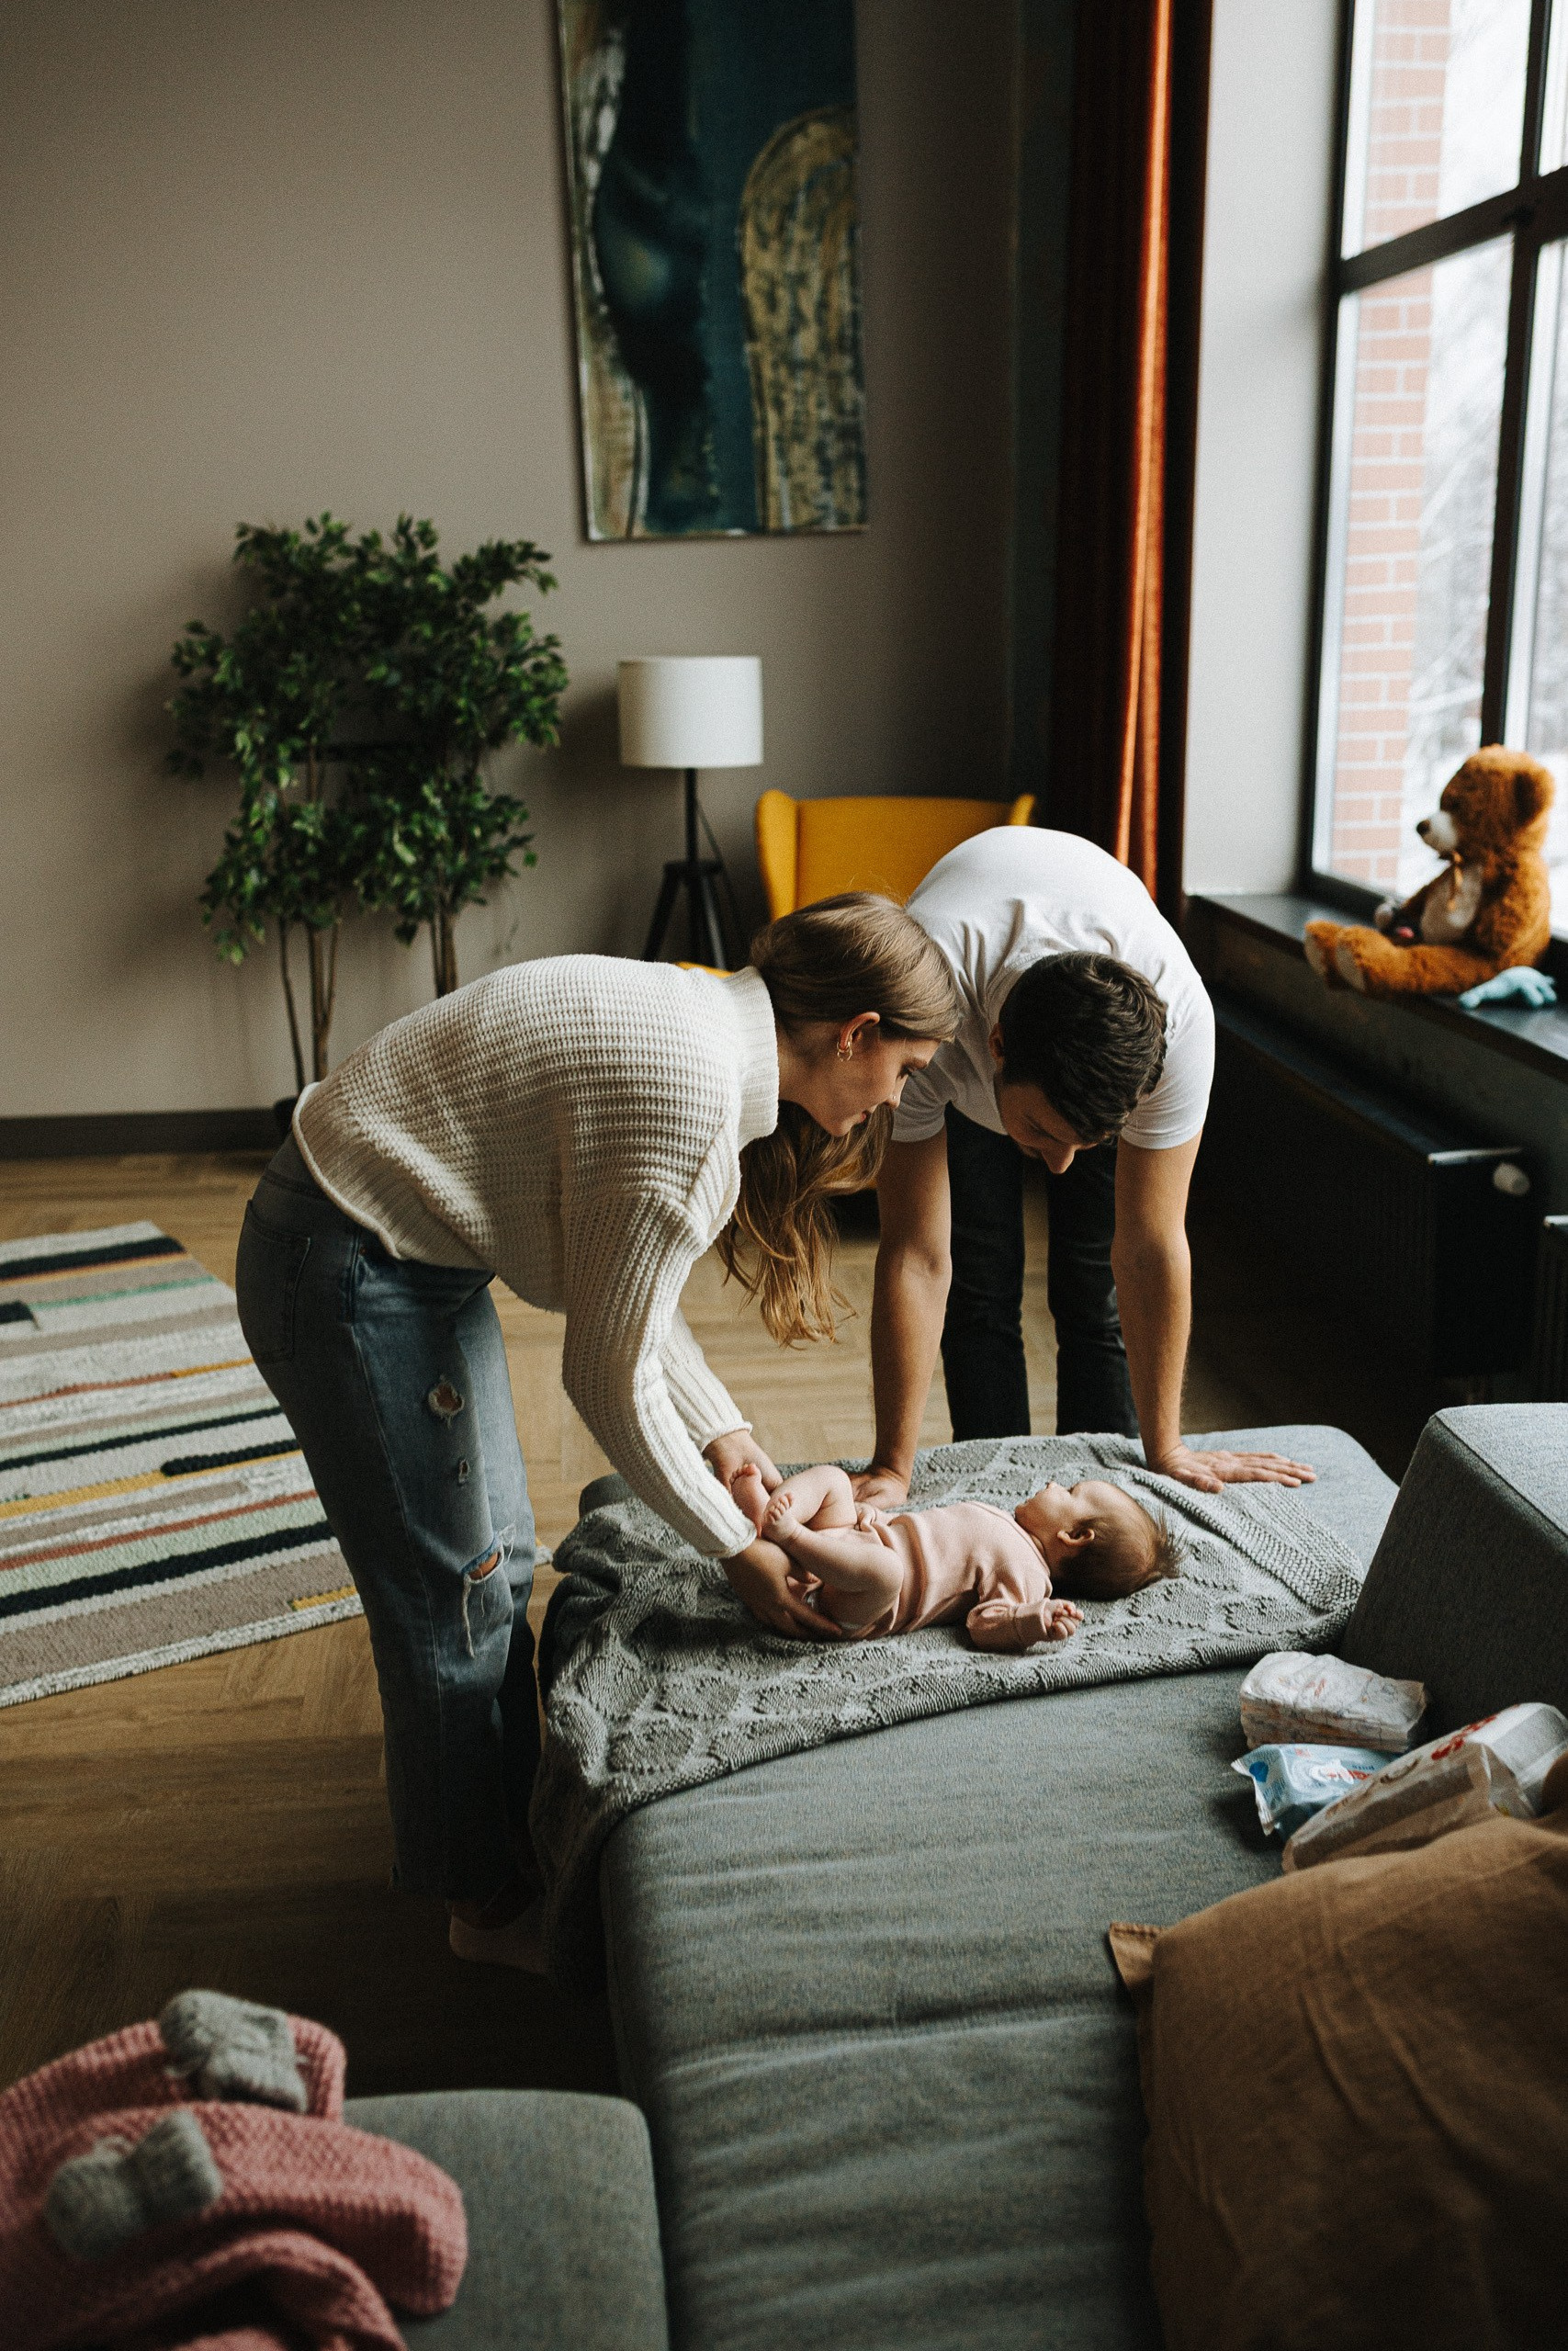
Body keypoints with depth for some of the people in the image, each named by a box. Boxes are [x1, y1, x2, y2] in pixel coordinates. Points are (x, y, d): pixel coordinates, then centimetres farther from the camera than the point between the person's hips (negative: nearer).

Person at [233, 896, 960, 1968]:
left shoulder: (710, 1024, 2)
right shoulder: (689, 1097, -28)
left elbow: (632, 1284, 12)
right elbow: (610, 1375, -21)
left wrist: (720, 1427, 5)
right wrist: (738, 1549, -10)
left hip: (416, 1251, 10)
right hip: (347, 1274, -10)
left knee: (499, 1565, 18)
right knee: (452, 1595, 4)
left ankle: (503, 1829, 38)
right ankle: (488, 1902, 24)